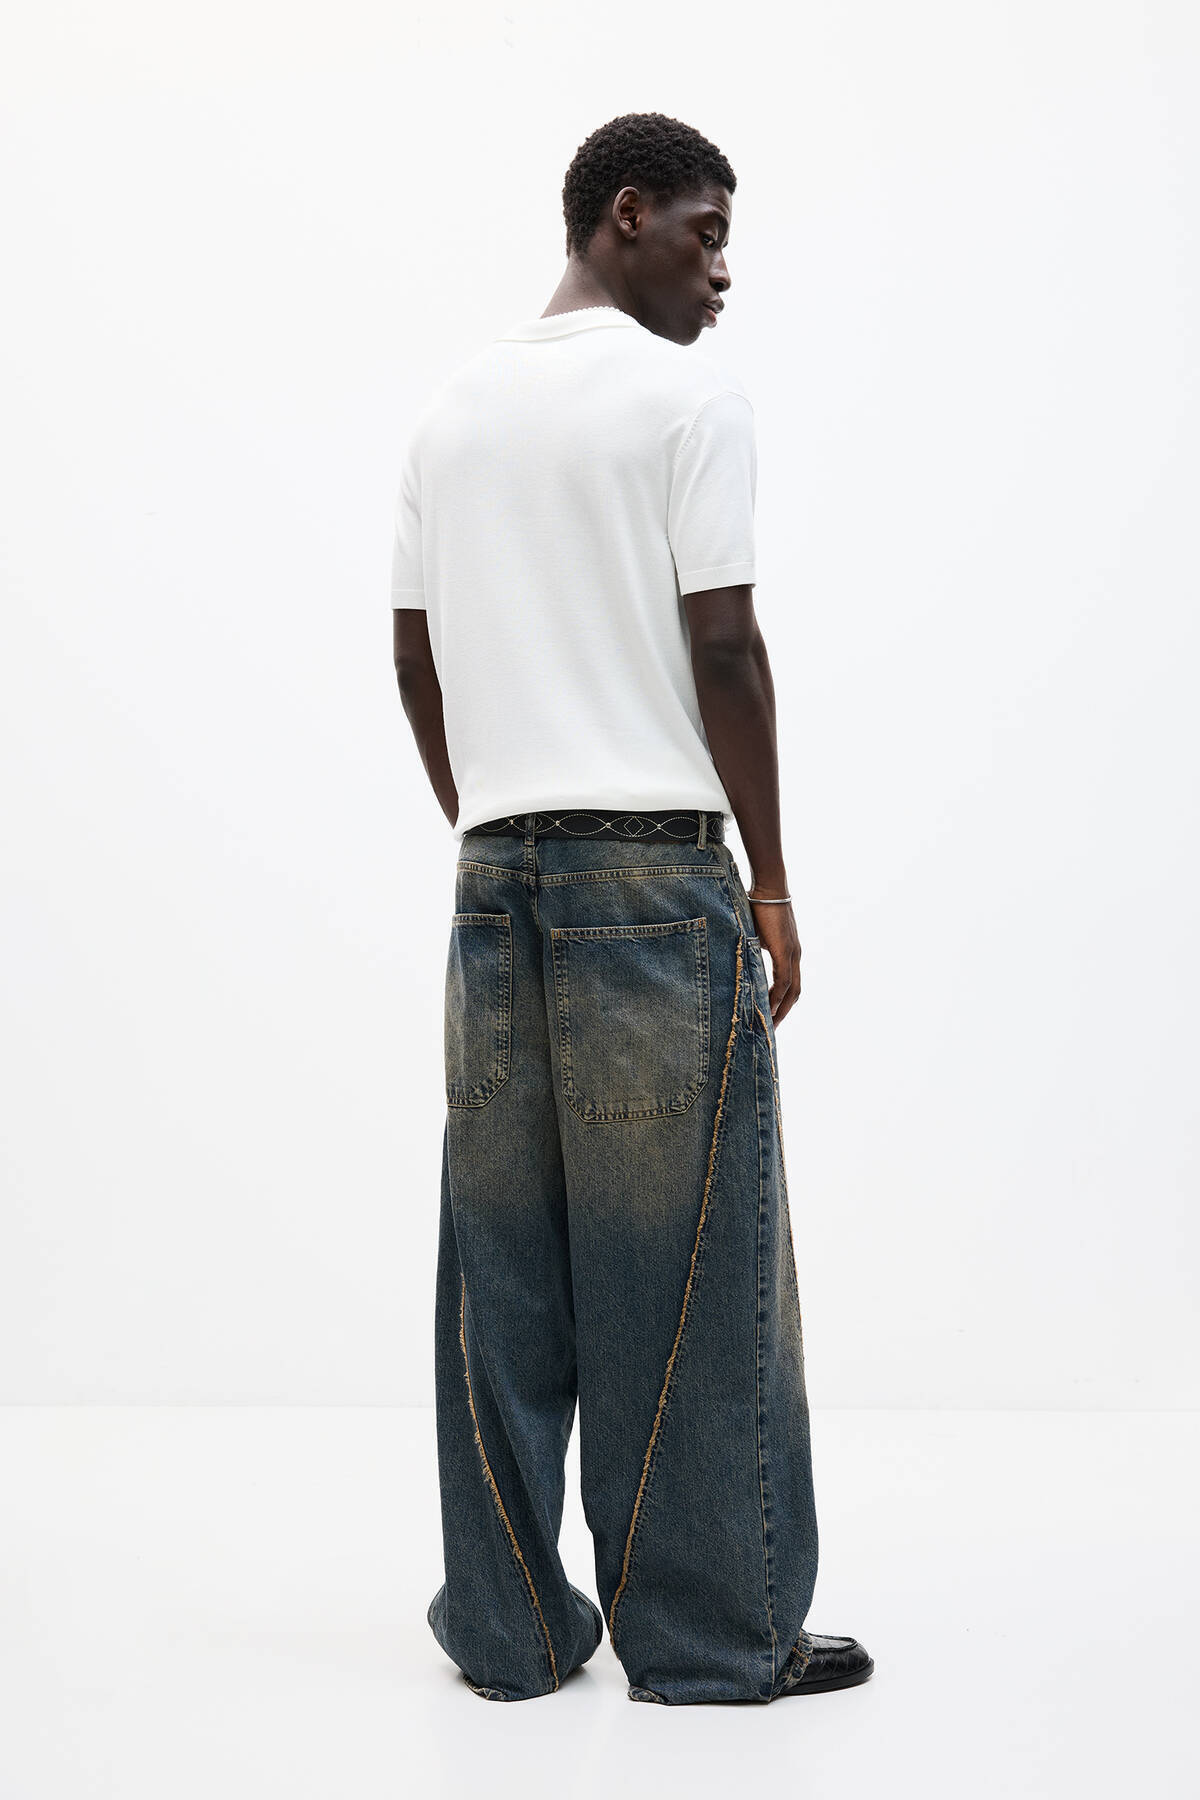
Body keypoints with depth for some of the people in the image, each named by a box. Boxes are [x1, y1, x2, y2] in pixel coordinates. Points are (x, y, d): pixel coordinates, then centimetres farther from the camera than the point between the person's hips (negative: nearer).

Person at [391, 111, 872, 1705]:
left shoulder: (453, 410, 15)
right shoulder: (688, 399, -5)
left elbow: (416, 659, 14)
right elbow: (722, 648, -10)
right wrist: (772, 882, -3)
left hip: (496, 868, 6)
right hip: (657, 867, -6)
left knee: (502, 1256, 9)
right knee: (684, 1259, 1)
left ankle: (510, 1624, 18)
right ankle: (712, 1633, 9)